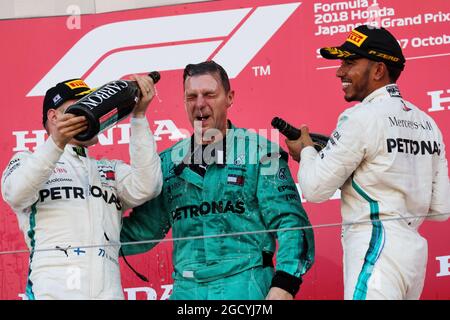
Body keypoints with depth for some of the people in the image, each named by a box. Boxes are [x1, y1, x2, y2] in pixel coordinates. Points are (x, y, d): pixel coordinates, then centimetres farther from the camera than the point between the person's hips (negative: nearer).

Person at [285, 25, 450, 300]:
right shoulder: (427, 123, 13)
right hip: (415, 248, 8)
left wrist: (305, 151, 13)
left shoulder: (361, 118, -9)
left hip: (376, 248, -8)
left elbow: (315, 189, -7)